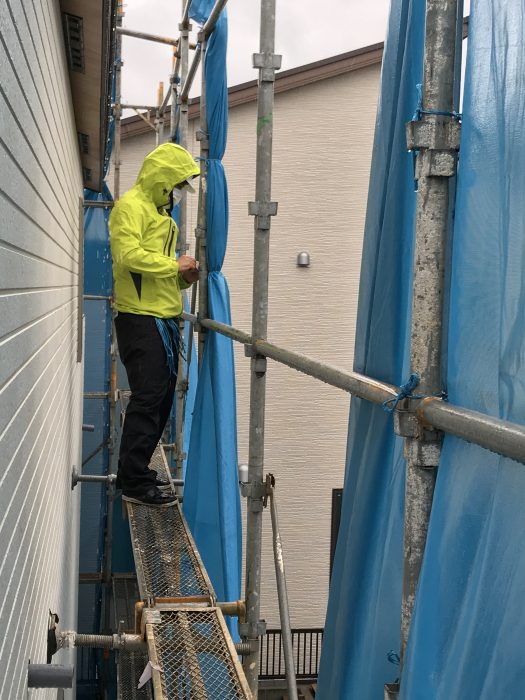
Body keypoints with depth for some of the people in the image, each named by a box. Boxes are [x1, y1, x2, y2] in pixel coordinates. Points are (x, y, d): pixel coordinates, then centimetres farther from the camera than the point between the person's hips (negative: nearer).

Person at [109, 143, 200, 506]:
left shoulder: (160, 212, 24)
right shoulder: (132, 206, -7)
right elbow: (128, 254, -22)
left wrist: (183, 277, 7)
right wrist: (174, 265, -14)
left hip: (163, 319, 10)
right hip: (141, 319, -10)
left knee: (162, 399, 12)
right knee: (147, 399, -10)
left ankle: (136, 471, 22)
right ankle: (135, 483, -4)